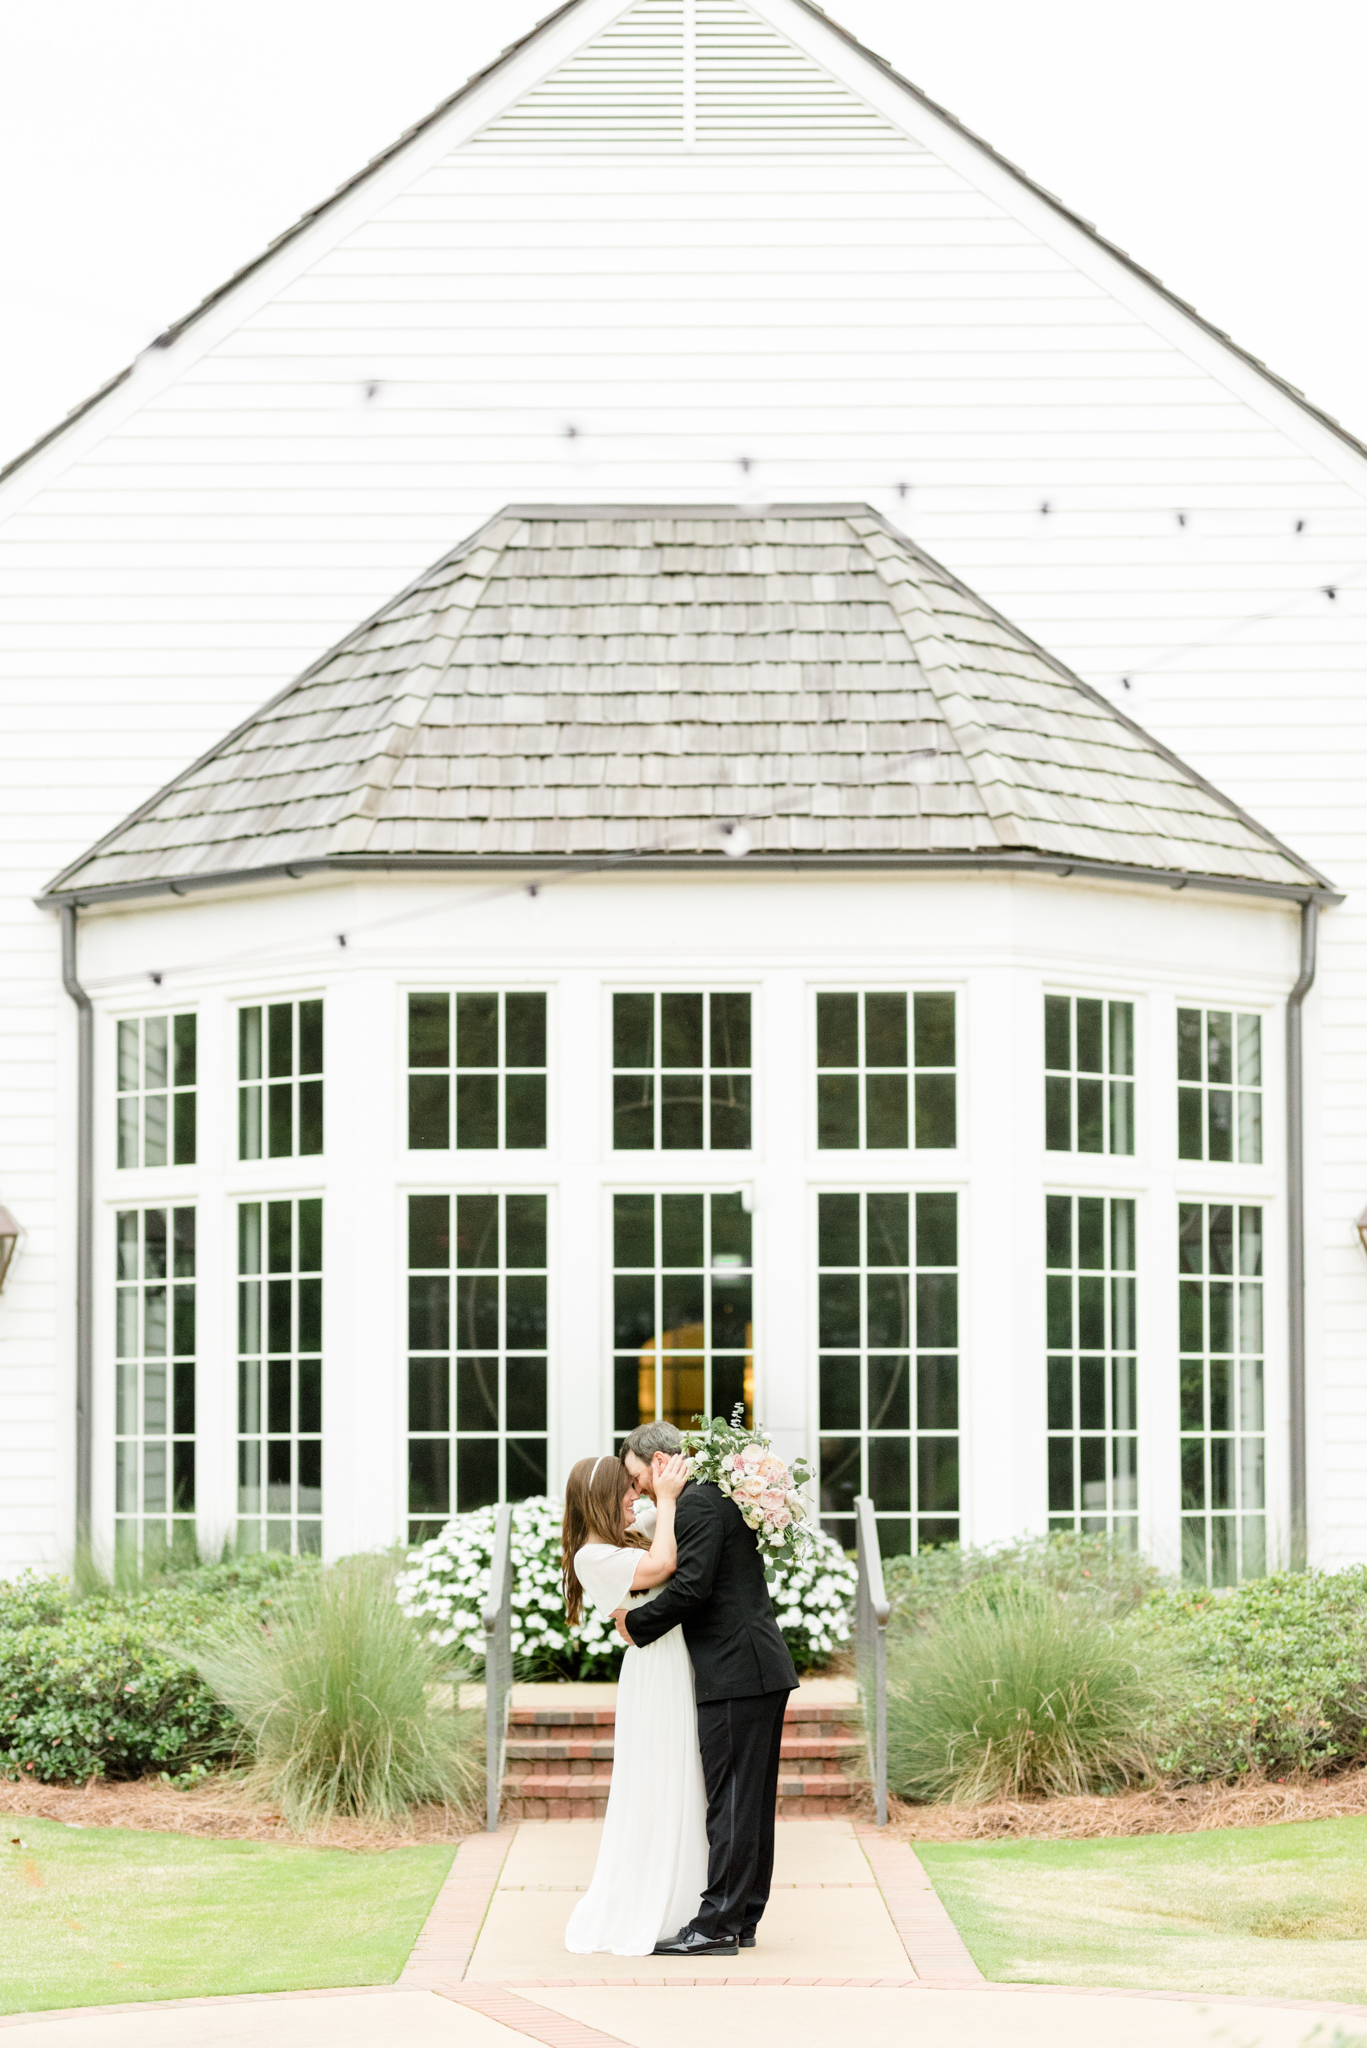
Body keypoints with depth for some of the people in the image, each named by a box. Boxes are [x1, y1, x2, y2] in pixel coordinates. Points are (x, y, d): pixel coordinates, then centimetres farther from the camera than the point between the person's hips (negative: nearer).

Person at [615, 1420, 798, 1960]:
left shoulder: (697, 1503, -12)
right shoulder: (721, 1498, 19)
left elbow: (691, 1586, -20)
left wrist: (636, 1624, -7)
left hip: (735, 1673, -10)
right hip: (763, 1672, 10)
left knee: (731, 1802, -8)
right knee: (749, 1803, 12)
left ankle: (717, 1925, -7)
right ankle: (741, 1919, 16)